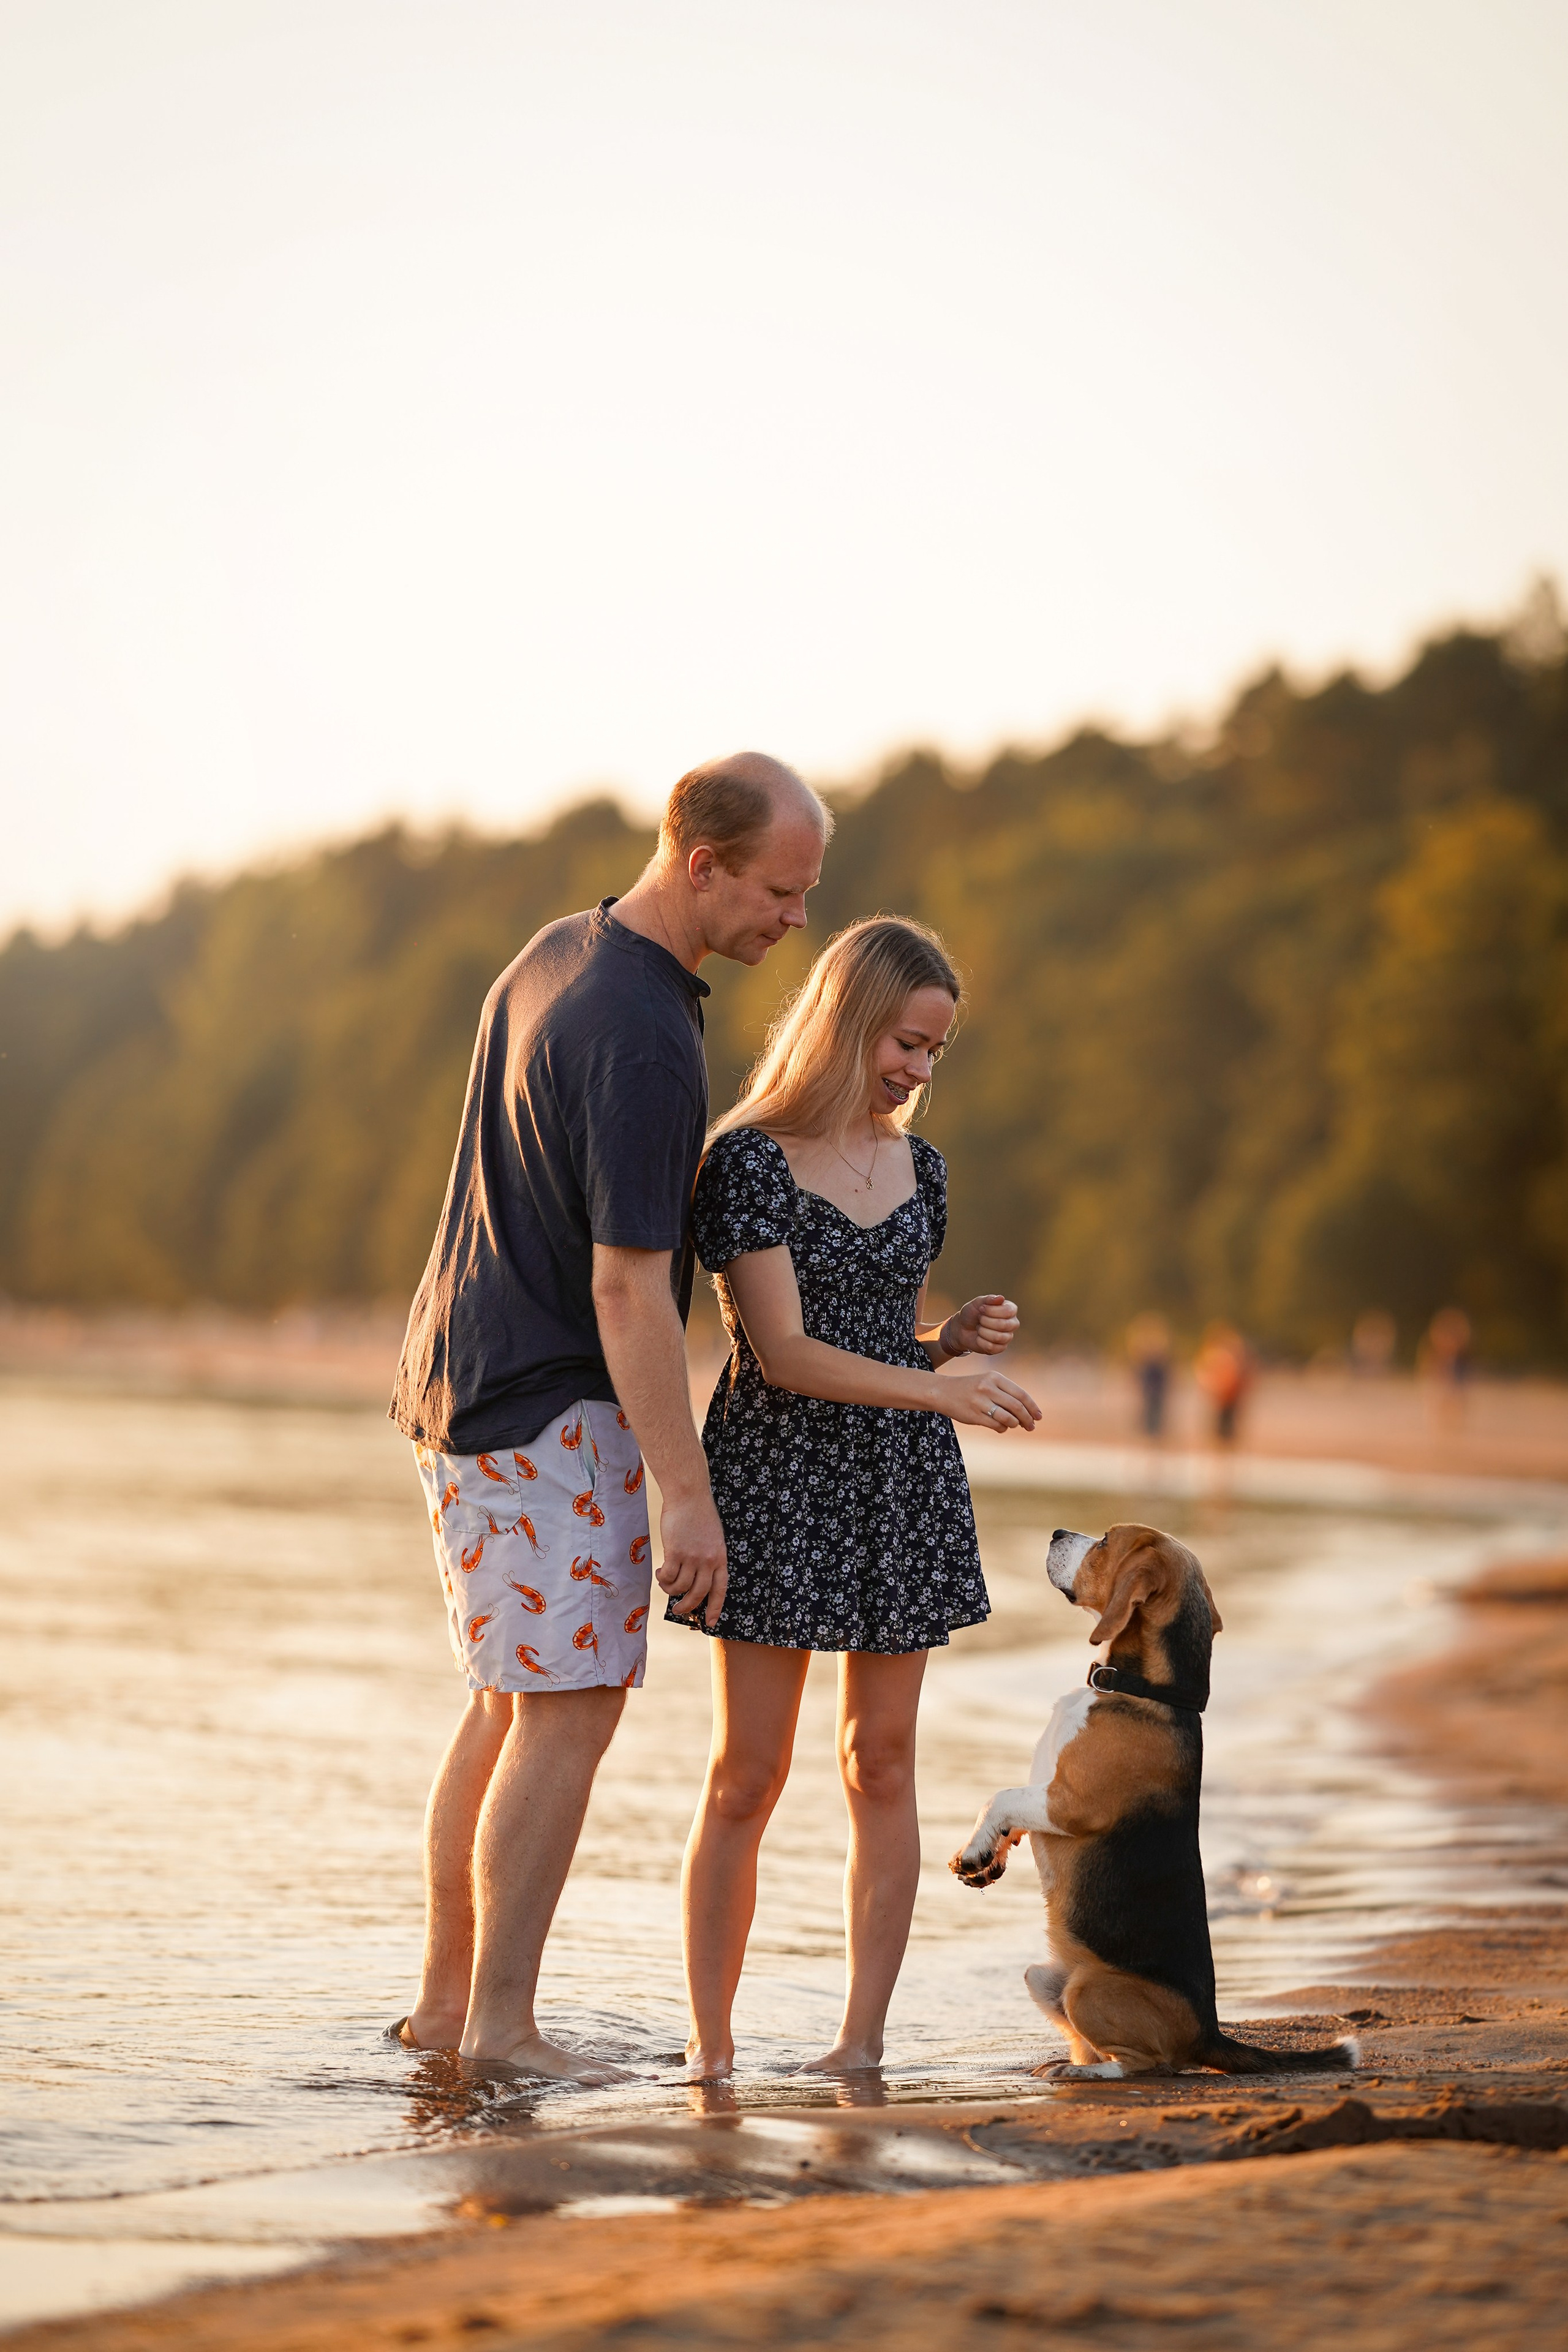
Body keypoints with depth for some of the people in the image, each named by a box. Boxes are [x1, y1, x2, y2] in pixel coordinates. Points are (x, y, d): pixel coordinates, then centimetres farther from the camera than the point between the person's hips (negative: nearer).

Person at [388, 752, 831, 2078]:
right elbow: (626, 1289, -24)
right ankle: (501, 2027, -4)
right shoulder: (645, 1043, -22)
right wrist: (688, 1495, -21)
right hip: (552, 1409, -10)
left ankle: (446, 1999, 21)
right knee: (570, 1710, -7)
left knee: (515, 1699, 15)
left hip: (464, 1376, 10)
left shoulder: (559, 953, 8)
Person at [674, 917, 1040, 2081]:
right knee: (749, 1773, -2)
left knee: (882, 1760, 5)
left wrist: (961, 1334, -1)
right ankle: (710, 2041, 7)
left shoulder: (917, 1166, 10)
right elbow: (785, 1351, -17)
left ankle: (864, 2037, 10)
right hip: (777, 1475, -5)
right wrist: (939, 1389, -26)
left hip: (899, 1483, 5)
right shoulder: (750, 1158, -9)